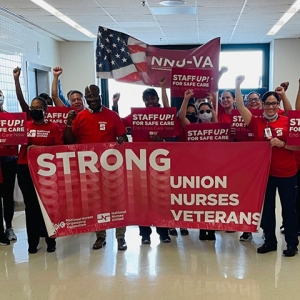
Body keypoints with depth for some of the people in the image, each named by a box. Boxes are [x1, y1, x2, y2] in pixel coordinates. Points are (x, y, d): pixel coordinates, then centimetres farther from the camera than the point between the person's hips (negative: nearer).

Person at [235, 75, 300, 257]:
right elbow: (241, 107, -11)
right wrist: (238, 86, -20)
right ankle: (270, 241, 26)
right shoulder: (257, 122, -1)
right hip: (265, 172, 2)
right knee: (267, 208, 12)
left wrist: (282, 144, -19)